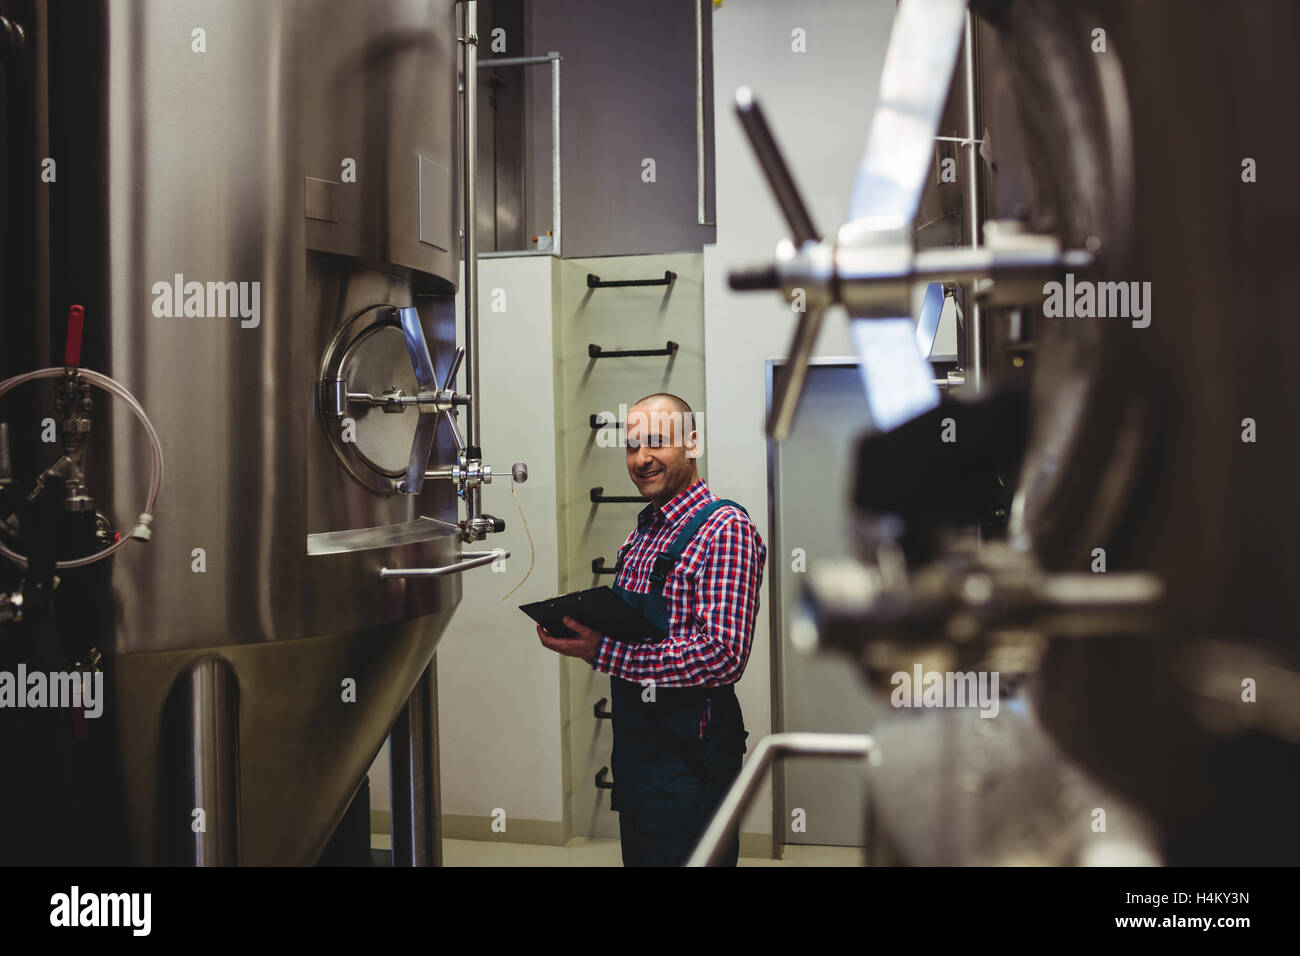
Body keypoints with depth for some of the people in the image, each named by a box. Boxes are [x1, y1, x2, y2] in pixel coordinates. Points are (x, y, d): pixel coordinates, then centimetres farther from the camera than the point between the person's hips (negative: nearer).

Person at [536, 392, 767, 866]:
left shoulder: (724, 528, -16)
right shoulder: (642, 532, 11)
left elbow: (724, 656, -26)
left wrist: (604, 652, -26)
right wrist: (578, 628, 0)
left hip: (687, 756, -8)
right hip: (634, 748, 8)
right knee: (639, 858, 20)